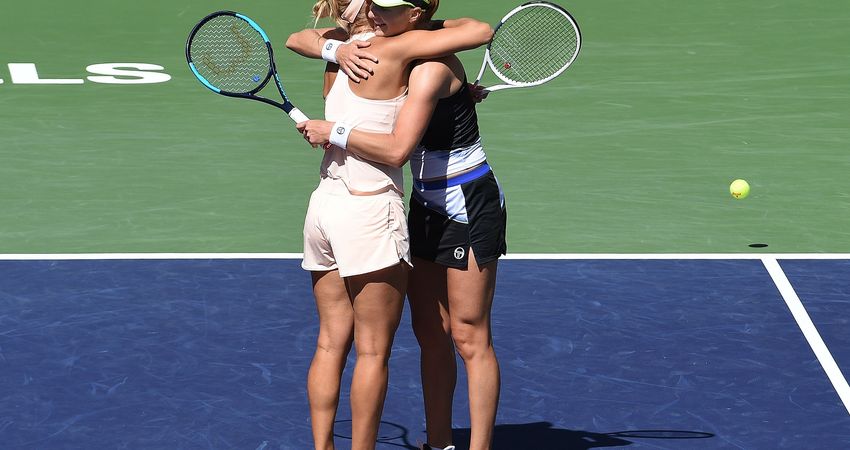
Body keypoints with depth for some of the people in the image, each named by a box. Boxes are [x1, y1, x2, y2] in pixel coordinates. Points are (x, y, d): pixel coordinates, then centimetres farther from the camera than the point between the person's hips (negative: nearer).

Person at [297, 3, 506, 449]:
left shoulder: (433, 65, -23)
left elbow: (398, 149, -31)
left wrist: (330, 131, -21)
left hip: (470, 207, -9)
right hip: (428, 206, 9)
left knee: (468, 336, -3)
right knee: (430, 332, 12)